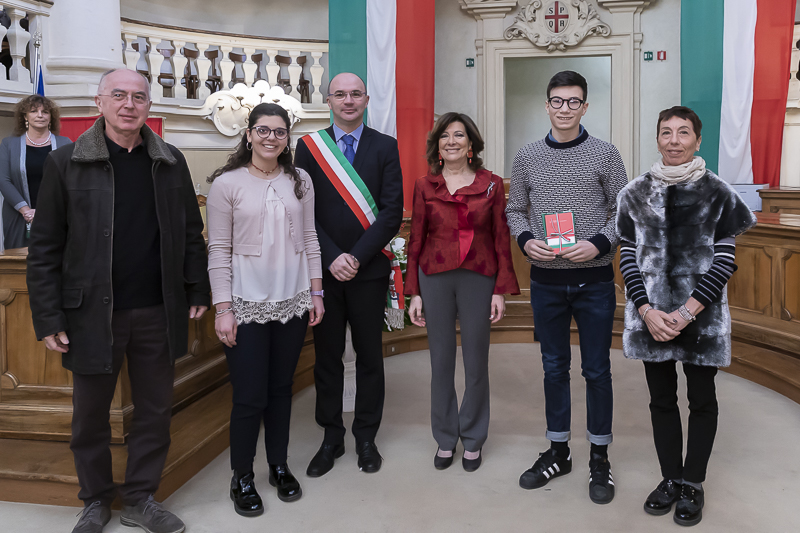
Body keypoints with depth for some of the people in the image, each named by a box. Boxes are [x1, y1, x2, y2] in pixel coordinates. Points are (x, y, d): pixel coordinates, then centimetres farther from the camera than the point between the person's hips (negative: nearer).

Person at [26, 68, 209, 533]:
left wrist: (198, 291, 6)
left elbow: (191, 233, 10)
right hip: (93, 314, -2)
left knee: (156, 411, 11)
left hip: (157, 313, 2)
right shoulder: (66, 163, -3)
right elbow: (45, 247, -3)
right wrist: (48, 317, -6)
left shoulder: (171, 162, 5)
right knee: (91, 415, 12)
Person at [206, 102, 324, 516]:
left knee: (282, 388, 14)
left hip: (293, 301, 3)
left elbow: (309, 239, 10)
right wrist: (223, 308, -9)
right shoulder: (227, 183, -4)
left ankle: (279, 466, 31)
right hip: (247, 305, -3)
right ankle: (241, 478, 21)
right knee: (249, 396, 0)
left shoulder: (300, 181, 6)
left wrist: (316, 292, 8)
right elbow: (219, 250, -5)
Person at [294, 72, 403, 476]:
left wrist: (356, 257, -13)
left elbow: (392, 212, -5)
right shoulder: (309, 146, 5)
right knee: (327, 356, 9)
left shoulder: (386, 147, 3)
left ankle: (366, 438, 23)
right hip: (324, 269, 1)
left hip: (369, 270, 0)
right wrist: (332, 257, -11)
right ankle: (331, 437, 23)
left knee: (369, 356, 8)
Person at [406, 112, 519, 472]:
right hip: (434, 280, 1)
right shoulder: (424, 186, 4)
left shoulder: (491, 185, 2)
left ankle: (473, 440, 25)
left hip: (478, 280, -1)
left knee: (477, 362, 7)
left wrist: (501, 290, -4)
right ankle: (445, 439, 26)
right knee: (441, 361, 9)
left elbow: (501, 240, 2)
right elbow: (416, 241, 5)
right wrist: (414, 293, 1)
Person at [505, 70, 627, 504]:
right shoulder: (527, 157, 5)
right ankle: (558, 452, 27)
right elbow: (515, 210, 10)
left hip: (593, 279, -2)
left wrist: (600, 244, -16)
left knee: (597, 370, 6)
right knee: (554, 368, 12)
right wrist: (525, 239, -9)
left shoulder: (605, 154, -1)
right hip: (546, 279, 2)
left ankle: (599, 459, 21)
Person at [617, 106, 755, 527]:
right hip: (651, 315, 2)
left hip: (701, 316, -2)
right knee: (661, 398, 12)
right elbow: (627, 257, 1)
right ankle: (670, 478, 28)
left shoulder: (717, 193, -3)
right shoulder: (635, 193, 3)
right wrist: (648, 312, -10)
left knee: (701, 399, 9)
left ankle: (693, 483, 26)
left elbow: (725, 260, -5)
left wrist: (686, 312, -14)